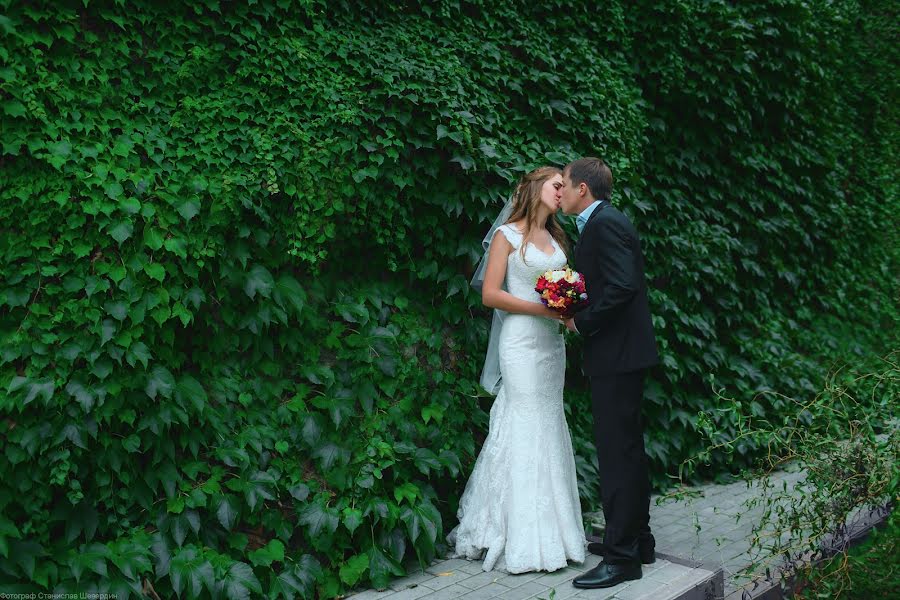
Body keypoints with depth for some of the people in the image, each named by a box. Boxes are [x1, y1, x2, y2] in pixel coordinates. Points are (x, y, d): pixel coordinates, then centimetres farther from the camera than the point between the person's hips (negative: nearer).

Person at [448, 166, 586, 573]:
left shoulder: (556, 238, 17)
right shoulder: (507, 234, -3)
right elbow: (490, 294, -9)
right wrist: (544, 309, -16)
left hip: (552, 342, 7)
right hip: (523, 342, -7)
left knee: (550, 429, 6)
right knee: (527, 431, -6)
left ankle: (550, 531, 13)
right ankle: (525, 540, 1)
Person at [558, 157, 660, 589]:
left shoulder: (605, 223, -14)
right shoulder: (602, 223, 17)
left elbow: (623, 285, -24)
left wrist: (582, 323, -15)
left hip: (615, 356, -11)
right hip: (621, 352, 11)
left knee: (618, 451, -7)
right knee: (626, 448, 16)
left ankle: (623, 556, -1)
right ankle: (637, 539, 27)